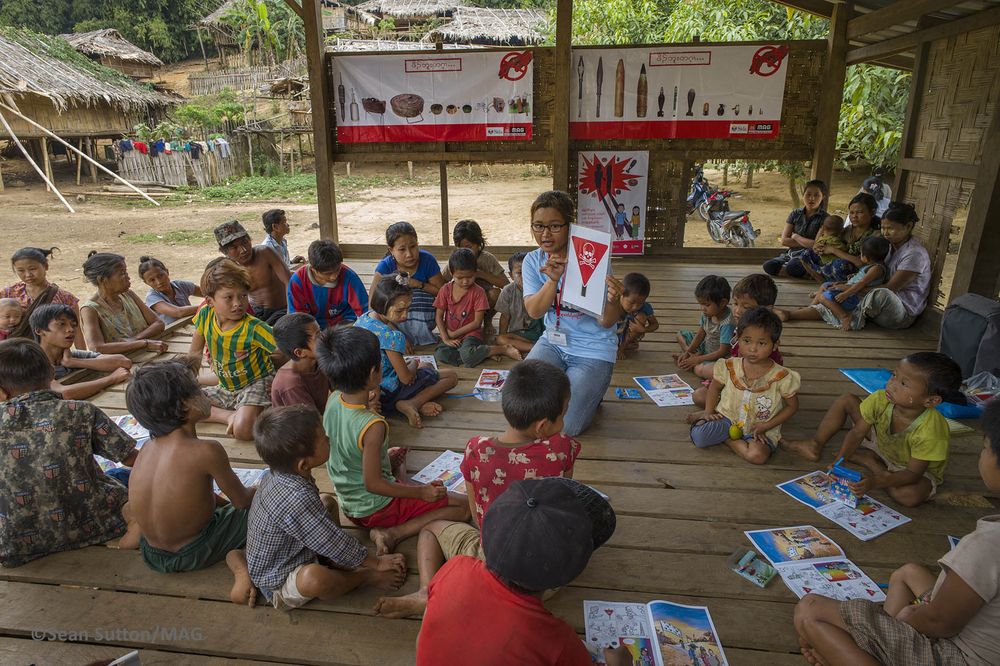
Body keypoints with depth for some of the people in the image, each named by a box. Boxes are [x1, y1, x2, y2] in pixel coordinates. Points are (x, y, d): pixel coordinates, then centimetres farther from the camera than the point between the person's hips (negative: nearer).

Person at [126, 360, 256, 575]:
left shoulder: (148, 447, -5)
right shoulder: (207, 451, -26)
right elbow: (241, 500, -12)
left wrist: (224, 502, 15)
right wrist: (257, 491, 10)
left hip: (152, 555, 6)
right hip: (191, 555, -6)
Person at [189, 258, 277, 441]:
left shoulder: (253, 328, -25)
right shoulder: (205, 315, -9)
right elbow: (195, 353, 6)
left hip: (256, 384, -7)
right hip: (226, 388, 7)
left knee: (242, 429, -32)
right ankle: (231, 416, -5)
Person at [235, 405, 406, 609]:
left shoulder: (279, 474, -9)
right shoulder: (297, 499, -37)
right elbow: (335, 543, -27)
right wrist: (377, 563, -13)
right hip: (278, 586, -9)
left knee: (327, 500, 18)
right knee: (314, 579, -40)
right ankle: (367, 577, -8)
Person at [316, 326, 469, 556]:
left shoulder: (333, 400, -11)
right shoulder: (373, 426, -34)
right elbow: (373, 483, -26)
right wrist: (421, 492, -16)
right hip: (375, 509, -8)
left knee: (398, 457, 36)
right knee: (463, 506, -8)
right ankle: (393, 534, -12)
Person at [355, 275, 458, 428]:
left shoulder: (363, 318, -3)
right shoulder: (391, 336, -28)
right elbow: (406, 379, -20)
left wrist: (402, 363, 2)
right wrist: (415, 364, 1)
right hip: (389, 391, -9)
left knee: (428, 365, 30)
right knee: (451, 376, 0)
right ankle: (412, 403, -12)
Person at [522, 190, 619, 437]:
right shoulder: (533, 260, -3)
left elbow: (606, 323, -18)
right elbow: (534, 311, -16)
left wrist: (612, 303, -41)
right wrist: (553, 280, -33)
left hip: (592, 349, -4)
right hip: (554, 341, 4)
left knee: (563, 427, -12)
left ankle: (590, 392, 19)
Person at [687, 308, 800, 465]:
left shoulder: (781, 377, -13)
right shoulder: (729, 367, -6)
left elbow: (792, 406, -1)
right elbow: (715, 387, 13)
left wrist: (766, 426, -10)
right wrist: (709, 411, -1)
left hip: (760, 429, 0)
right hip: (727, 418, 1)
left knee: (758, 455, -32)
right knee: (699, 437, -26)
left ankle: (725, 437, -6)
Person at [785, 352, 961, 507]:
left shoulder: (931, 431, -38)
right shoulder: (881, 399, -26)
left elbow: (913, 473, -34)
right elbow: (857, 433, -17)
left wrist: (876, 481, -49)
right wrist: (839, 461, -30)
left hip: (919, 470, -3)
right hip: (881, 443, 4)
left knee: (912, 496, -38)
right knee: (846, 400, -10)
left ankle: (869, 460, -9)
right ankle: (816, 444, 3)